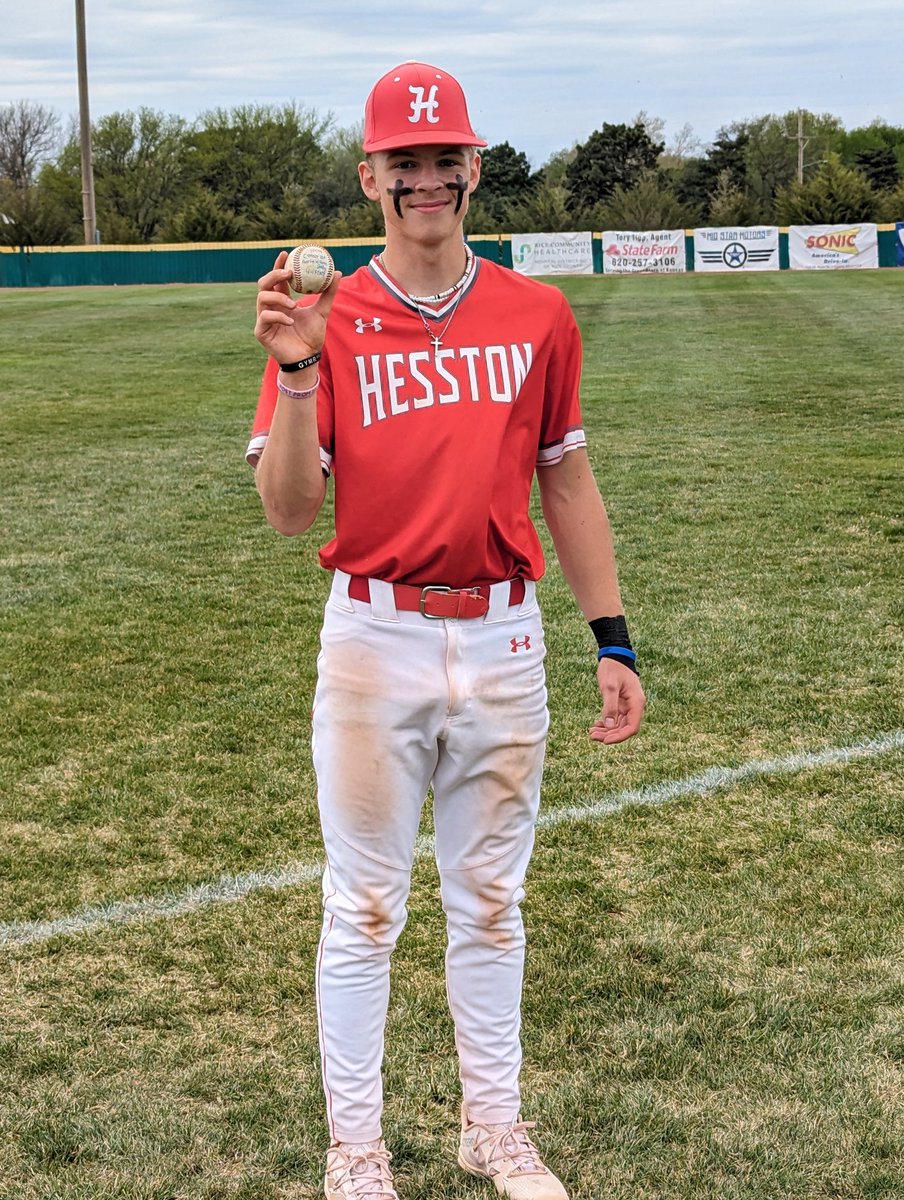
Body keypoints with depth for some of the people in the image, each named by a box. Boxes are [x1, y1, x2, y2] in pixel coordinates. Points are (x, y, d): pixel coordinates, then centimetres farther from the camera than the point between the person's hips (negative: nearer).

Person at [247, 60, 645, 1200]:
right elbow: (287, 510, -9)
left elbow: (566, 479, 10)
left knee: (490, 901, 15)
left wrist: (612, 640, 7)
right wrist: (297, 372, -24)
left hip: (503, 643, 2)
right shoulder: (326, 324, -3)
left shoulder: (538, 316, 4)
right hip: (375, 643, -2)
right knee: (363, 908, 7)